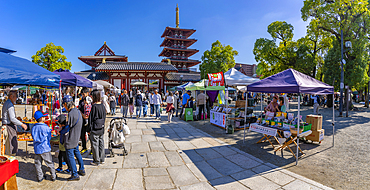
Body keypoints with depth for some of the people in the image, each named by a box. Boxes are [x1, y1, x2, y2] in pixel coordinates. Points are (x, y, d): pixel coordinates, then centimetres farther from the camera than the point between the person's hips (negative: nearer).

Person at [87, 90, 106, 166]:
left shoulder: (94, 106, -17)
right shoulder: (102, 105, 3)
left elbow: (91, 118, -14)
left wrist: (89, 129, -6)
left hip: (95, 128, -7)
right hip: (101, 128, 7)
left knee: (95, 144, 6)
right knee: (101, 143, 16)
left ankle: (96, 161, 16)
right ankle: (102, 159, 26)